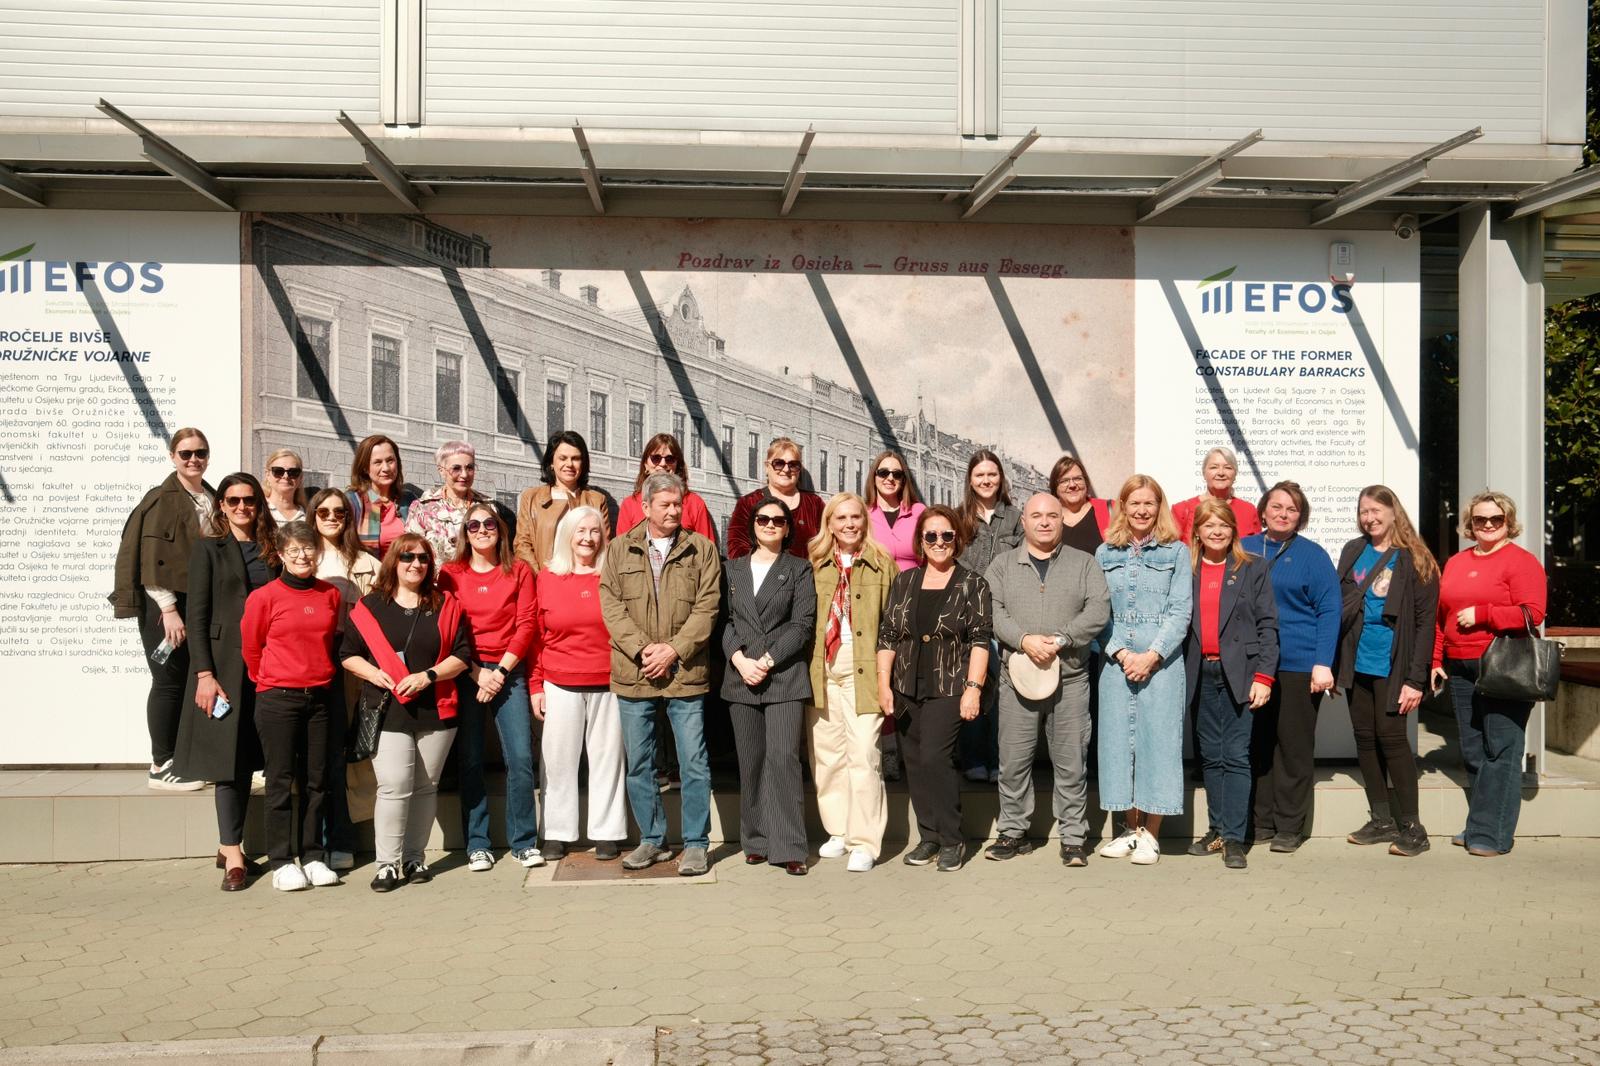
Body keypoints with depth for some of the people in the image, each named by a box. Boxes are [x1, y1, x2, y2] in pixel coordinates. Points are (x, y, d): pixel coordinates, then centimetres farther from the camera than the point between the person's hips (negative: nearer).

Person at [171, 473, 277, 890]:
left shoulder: (271, 551, 12)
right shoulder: (208, 548, 2)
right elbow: (198, 615, -4)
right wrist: (204, 673, -12)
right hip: (223, 662, -4)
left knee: (248, 757, 7)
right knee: (228, 754, -5)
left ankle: (228, 844, 17)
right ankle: (232, 855, -3)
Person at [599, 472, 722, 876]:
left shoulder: (701, 549, 4)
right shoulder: (620, 549, 9)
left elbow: (706, 608, -2)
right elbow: (611, 604, 1)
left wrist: (673, 650, -12)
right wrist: (642, 649, -11)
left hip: (686, 674, -2)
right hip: (634, 675, 2)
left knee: (694, 763, 0)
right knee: (639, 764, 9)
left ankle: (696, 844, 10)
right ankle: (652, 840, 22)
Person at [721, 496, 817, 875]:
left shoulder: (799, 571, 7)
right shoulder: (733, 569, 15)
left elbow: (803, 624, -2)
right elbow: (725, 620, 8)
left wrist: (768, 661, -10)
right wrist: (739, 660, -8)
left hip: (785, 677, -3)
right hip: (741, 677, 3)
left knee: (782, 758, -12)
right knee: (750, 762, 6)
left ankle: (789, 847, -9)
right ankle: (757, 841, 15)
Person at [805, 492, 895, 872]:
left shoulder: (882, 564, 3)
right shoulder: (815, 565, 9)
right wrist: (806, 667, 2)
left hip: (863, 671, -3)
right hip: (821, 670, 3)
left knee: (863, 755, -8)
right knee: (826, 754, 9)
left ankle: (865, 843, -2)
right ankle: (838, 831, 23)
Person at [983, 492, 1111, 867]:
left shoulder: (1084, 563, 8)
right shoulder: (1002, 565, 10)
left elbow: (1099, 609, -4)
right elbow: (992, 611, -1)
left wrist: (1060, 639, -15)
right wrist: (1024, 639, -17)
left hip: (1070, 679, -1)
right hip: (1017, 678, 1)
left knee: (1071, 762, 2)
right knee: (1013, 761, 5)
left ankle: (1073, 839, 11)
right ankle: (1014, 833, 17)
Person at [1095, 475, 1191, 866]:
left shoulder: (1175, 552, 4)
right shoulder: (1105, 554, 10)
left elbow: (1180, 611, -2)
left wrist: (1152, 655, -12)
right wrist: (1121, 653, -8)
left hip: (1161, 660, -2)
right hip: (1116, 660, 2)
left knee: (1157, 737, -3)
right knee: (1119, 735, 3)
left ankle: (1151, 834, 4)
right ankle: (1131, 829, 13)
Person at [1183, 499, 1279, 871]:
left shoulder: (1252, 569, 3)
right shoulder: (1185, 570, 9)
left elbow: (1267, 625, 0)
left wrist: (1263, 676, -8)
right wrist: (1178, 673, 0)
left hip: (1238, 673, -3)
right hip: (1201, 675, 3)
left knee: (1235, 755, -5)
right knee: (1210, 756, 9)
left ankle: (1234, 837, -2)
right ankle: (1217, 830, 18)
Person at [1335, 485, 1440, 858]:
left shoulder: (1414, 560, -5)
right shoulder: (1353, 552, 9)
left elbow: (1425, 622, -8)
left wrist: (1416, 679, -14)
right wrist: (1332, 662, 5)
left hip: (1391, 666, -5)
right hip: (1357, 662, 5)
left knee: (1391, 737, -6)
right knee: (1365, 738, 8)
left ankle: (1411, 827, 3)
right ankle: (1382, 820, 18)